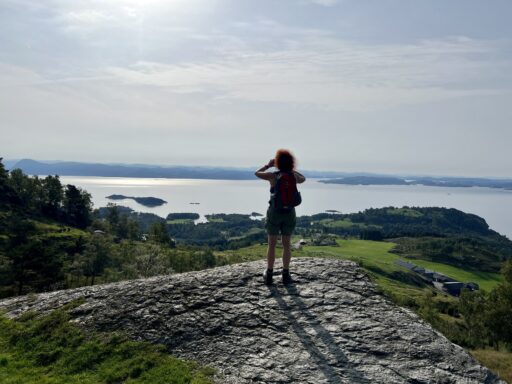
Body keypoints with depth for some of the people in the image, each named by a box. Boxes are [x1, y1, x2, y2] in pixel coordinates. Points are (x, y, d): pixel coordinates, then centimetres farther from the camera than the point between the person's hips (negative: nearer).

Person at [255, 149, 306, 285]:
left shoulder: (273, 176, -9)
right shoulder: (293, 176, -2)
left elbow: (257, 173, 8)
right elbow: (303, 179, 23)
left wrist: (268, 165, 16)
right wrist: (291, 169, 20)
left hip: (274, 213, -2)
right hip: (289, 213, 2)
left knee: (272, 244, 9)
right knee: (287, 244, 12)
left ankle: (269, 275, 12)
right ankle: (286, 275, 13)